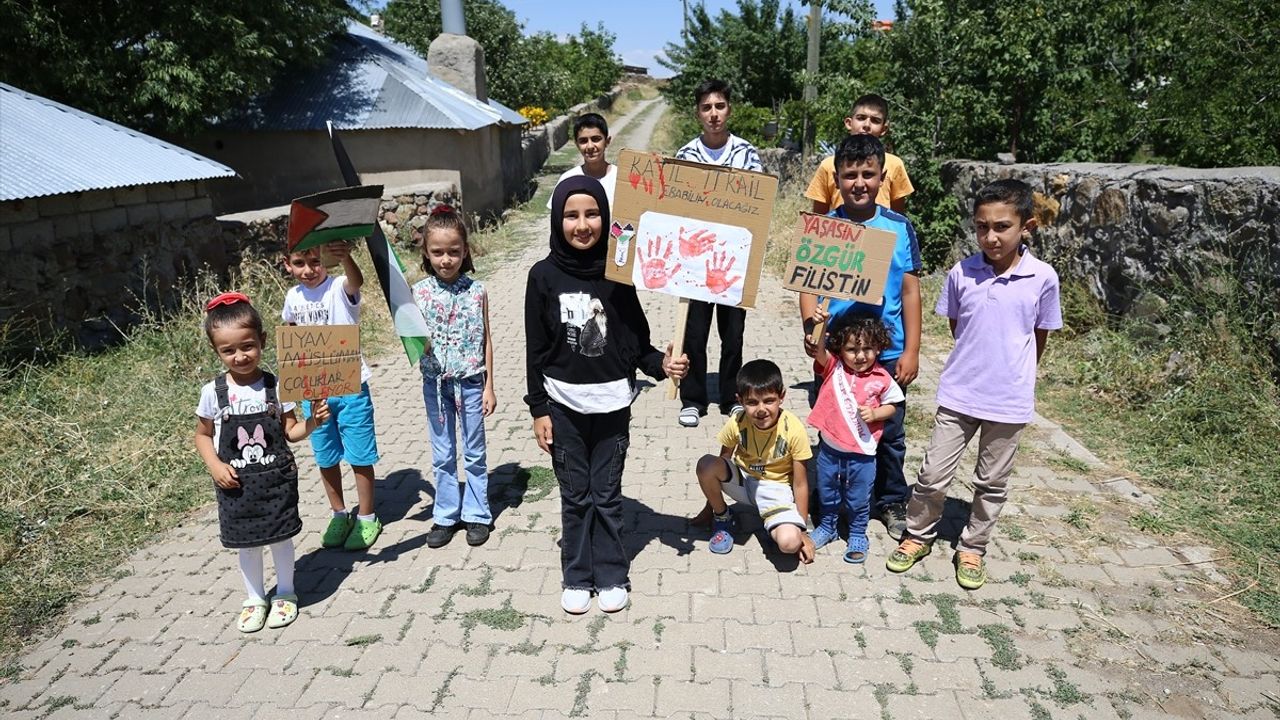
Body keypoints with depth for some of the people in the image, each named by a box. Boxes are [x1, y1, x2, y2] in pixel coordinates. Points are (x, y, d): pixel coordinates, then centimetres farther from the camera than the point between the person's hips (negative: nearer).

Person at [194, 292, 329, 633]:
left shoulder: (276, 386, -8)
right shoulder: (212, 392, -7)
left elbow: (290, 431, -2)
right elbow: (202, 435, 5)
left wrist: (312, 422, -21)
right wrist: (215, 465, -10)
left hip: (276, 479, 0)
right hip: (236, 484, 1)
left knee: (280, 536, 12)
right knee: (246, 543, 14)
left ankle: (286, 593, 33)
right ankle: (255, 599, 34)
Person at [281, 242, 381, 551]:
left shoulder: (339, 288, -15)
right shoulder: (293, 297, 3)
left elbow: (356, 281, -41)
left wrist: (345, 258, -61)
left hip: (350, 387, -5)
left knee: (359, 455, 5)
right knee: (326, 457, 16)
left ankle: (366, 517, 22)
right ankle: (339, 514, 34)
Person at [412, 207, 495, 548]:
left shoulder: (476, 291, -7)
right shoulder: (419, 292, -5)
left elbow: (486, 338, -1)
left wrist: (489, 386, -2)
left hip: (470, 381, -1)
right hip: (435, 382, 1)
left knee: (474, 452, 11)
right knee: (442, 455, 13)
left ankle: (477, 514, 25)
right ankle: (446, 515, 27)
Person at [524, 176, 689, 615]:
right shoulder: (543, 276, -5)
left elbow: (636, 340, 2)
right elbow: (536, 348, -2)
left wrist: (661, 364, -17)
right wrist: (538, 409, -2)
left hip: (612, 403, 0)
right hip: (563, 405, 0)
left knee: (607, 494, 11)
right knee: (575, 494, 12)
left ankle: (612, 576, 27)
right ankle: (577, 577, 28)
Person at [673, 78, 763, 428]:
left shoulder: (747, 152, 0)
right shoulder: (685, 154, 1)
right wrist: (681, 250, -9)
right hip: (696, 255, 0)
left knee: (733, 331, 10)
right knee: (694, 331, 5)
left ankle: (731, 398, 24)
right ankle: (692, 399, 19)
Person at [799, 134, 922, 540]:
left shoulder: (899, 228, -2)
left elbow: (910, 292, 1)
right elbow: (808, 286, -6)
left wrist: (911, 351, -2)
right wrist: (810, 327, -24)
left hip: (887, 352, 1)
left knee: (889, 433, 13)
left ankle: (892, 502, 34)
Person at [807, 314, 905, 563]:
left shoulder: (882, 379, -8)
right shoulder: (833, 367, -8)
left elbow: (892, 405, 4)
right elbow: (818, 350, -26)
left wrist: (875, 414, -16)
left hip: (861, 452, -1)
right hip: (829, 447, 1)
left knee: (858, 499, 13)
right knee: (827, 493, 21)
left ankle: (857, 535, 35)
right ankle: (827, 526, 43)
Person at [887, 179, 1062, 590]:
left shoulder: (1043, 278, -9)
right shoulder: (961, 273, -6)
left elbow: (1040, 336, 5)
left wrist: (1015, 375, 13)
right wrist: (976, 364, 10)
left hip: (1010, 401, 0)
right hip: (959, 394, 1)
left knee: (992, 483, 14)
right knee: (933, 475, 6)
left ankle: (972, 549, 32)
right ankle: (918, 536, 28)